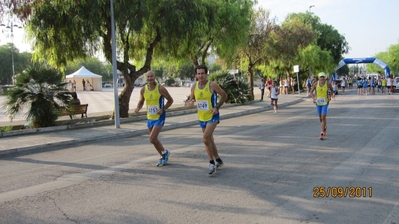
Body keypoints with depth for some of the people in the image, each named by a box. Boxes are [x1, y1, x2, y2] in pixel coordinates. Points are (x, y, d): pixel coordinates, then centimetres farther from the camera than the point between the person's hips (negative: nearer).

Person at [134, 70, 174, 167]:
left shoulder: (160, 88, -14)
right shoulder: (143, 90, -1)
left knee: (152, 139, -15)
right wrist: (138, 108, -7)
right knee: (154, 139, 14)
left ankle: (164, 152, 11)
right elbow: (141, 102, 14)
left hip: (159, 117, -6)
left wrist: (163, 109, -18)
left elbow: (170, 100, -5)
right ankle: (163, 157, 34)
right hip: (150, 118, 6)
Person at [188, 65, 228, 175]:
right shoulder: (194, 87, 0)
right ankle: (218, 161, 33)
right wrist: (191, 102, -12)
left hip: (212, 116, -6)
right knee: (209, 140, 15)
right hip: (201, 117, 6)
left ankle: (212, 163, -3)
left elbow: (224, 95, -4)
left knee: (206, 138, -19)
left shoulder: (212, 85, -14)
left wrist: (217, 107, -13)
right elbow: (191, 99, 12)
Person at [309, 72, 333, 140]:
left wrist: (330, 96, -8)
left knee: (323, 117, -13)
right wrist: (313, 98, -14)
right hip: (318, 102, 3)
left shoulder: (328, 84, -11)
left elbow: (332, 90, 9)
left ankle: (322, 133, -7)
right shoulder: (315, 84, -8)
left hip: (325, 102, -3)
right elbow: (311, 92, 2)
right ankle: (324, 127, 45)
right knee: (320, 117, 14)